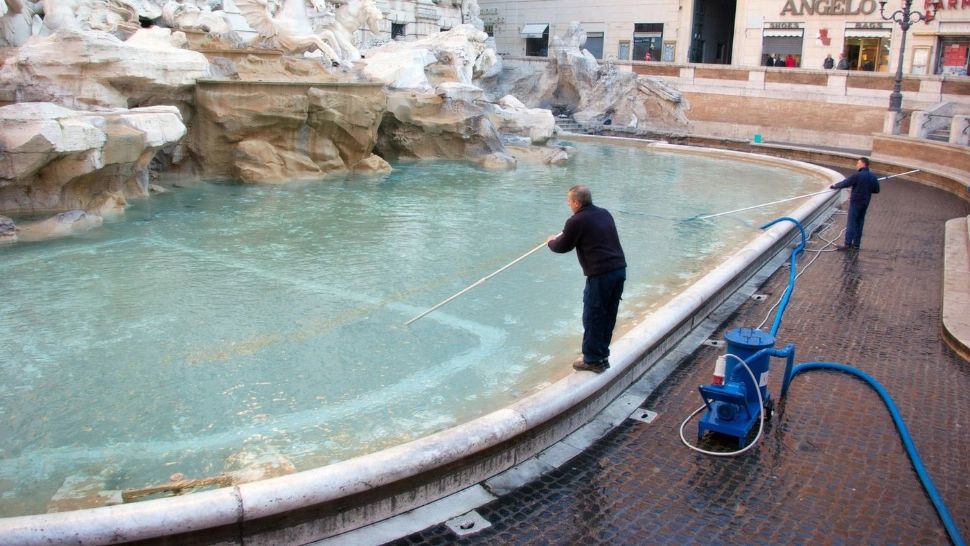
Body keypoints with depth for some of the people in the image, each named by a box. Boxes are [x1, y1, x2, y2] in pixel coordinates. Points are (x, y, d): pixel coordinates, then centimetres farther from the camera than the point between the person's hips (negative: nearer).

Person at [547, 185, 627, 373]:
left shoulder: (576, 221, -8)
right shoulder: (605, 213, 14)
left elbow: (563, 247, 4)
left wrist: (551, 242, 26)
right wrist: (562, 236, 39)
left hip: (601, 274, -8)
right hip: (620, 269, 8)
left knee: (593, 317, 5)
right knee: (608, 316, 16)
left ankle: (593, 360, 14)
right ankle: (602, 356, 26)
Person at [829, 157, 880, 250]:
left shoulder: (857, 175, -17)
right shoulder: (873, 177, 4)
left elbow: (845, 183, -13)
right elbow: (876, 190, 10)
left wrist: (834, 186, 1)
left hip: (856, 202, -7)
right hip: (865, 203, 7)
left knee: (851, 223, -4)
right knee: (860, 223, 13)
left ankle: (848, 244, -5)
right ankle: (856, 244, 18)